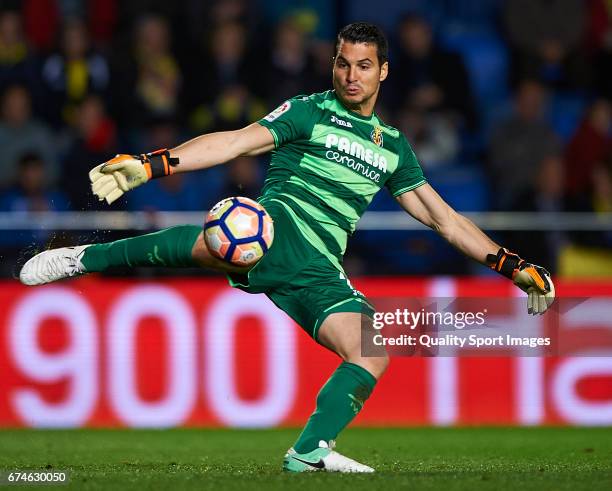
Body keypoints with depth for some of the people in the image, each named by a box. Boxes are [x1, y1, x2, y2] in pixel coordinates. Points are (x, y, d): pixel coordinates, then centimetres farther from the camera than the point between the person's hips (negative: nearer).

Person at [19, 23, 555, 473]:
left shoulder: (393, 146, 24)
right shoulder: (308, 112, 9)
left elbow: (442, 217, 29)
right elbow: (237, 142, -3)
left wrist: (513, 265, 25)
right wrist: (150, 165, -17)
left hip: (318, 273, 5)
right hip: (278, 229, -5)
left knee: (373, 354, -17)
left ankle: (309, 453, -12)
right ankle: (86, 258, -26)